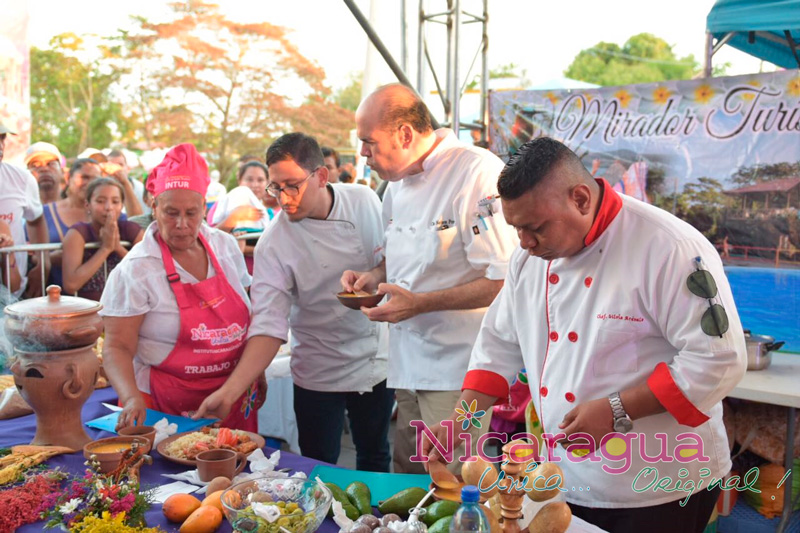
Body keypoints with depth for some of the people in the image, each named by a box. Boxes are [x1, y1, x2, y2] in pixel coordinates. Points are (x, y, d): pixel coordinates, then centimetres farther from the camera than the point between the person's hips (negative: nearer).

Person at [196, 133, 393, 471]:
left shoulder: (364, 202, -8)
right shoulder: (274, 243, -18)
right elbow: (269, 325, -22)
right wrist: (230, 391, -32)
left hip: (377, 360, 3)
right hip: (319, 376, -2)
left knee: (375, 459, 18)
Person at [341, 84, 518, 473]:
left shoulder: (478, 174, -18)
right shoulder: (398, 182, 10)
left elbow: (504, 280, -21)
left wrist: (419, 303, -23)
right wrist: (374, 277, 4)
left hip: (457, 368, -8)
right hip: (409, 364, 8)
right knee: (407, 478, 18)